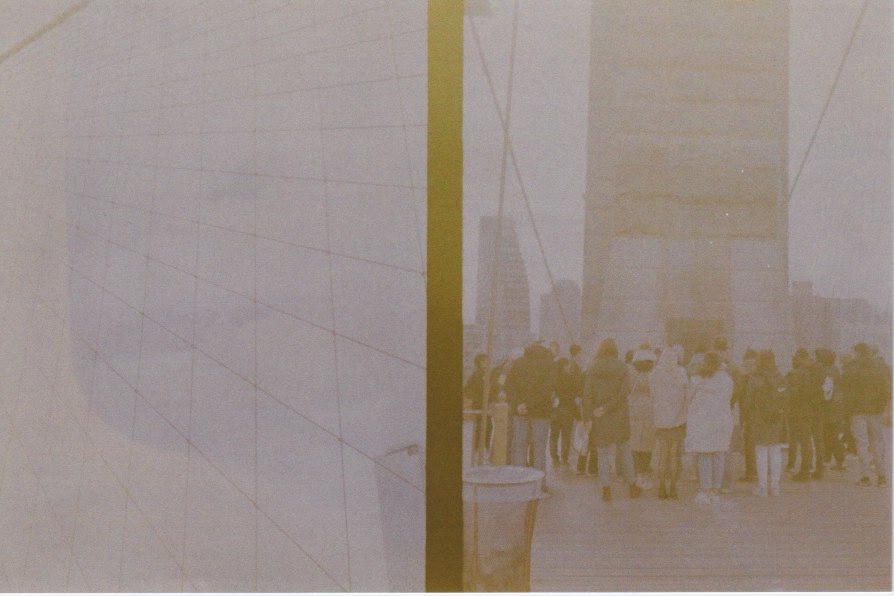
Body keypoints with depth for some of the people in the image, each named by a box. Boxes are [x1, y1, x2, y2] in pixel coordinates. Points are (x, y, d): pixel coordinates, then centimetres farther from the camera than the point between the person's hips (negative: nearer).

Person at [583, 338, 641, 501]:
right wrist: (608, 407, -13)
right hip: (619, 416, 1)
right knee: (625, 451, 14)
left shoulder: (592, 368, -2)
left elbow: (588, 393, -8)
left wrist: (588, 416, -7)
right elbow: (625, 391, -13)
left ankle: (606, 490, 4)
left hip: (600, 419, -1)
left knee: (603, 455, 6)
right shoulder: (621, 367, -2)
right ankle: (632, 487, 20)